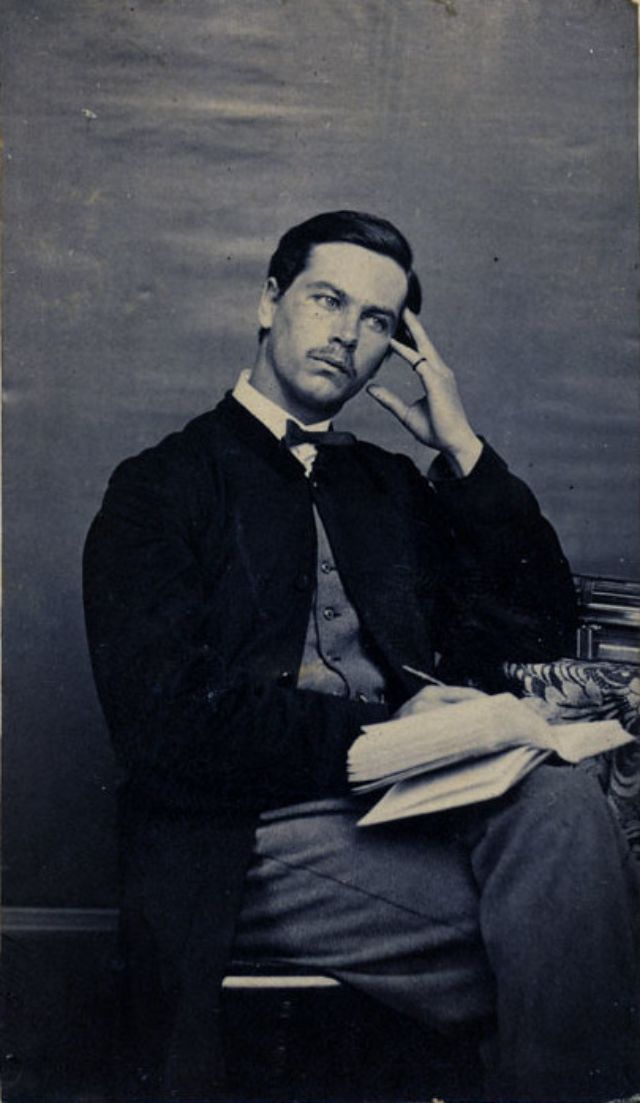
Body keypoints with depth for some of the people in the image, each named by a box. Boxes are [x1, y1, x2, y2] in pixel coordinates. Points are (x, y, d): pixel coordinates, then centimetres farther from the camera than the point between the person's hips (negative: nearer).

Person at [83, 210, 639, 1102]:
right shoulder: (164, 485, 6)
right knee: (558, 931, -28)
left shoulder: (394, 484, 21)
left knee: (564, 808, -29)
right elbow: (164, 725, -7)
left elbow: (541, 634, 12)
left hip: (415, 796, 5)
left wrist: (460, 445, 7)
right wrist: (379, 733, -13)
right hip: (254, 834, -5)